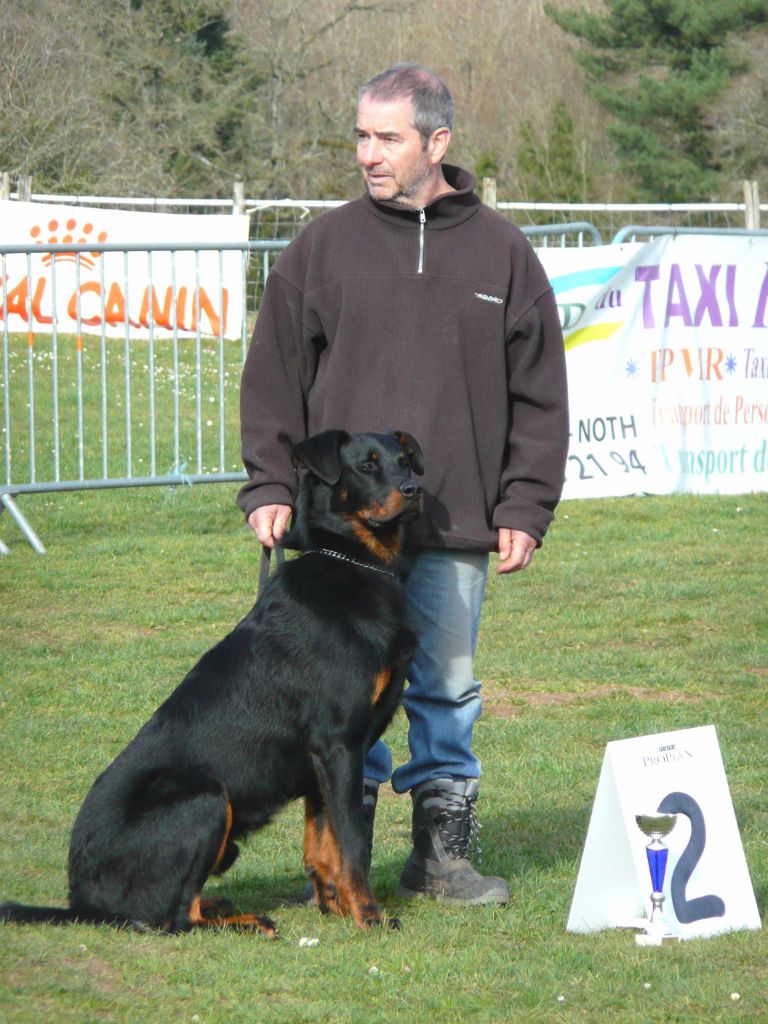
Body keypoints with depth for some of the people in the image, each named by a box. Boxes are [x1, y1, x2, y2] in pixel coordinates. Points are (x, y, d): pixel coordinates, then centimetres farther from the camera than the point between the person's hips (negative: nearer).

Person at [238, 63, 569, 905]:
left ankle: (442, 851, 16)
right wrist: (270, 488, -1)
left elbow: (539, 394, 8)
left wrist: (524, 507, 3)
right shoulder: (323, 248, 4)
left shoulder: (500, 252, 6)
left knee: (447, 688, 7)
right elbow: (273, 378, 7)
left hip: (456, 525, 1)